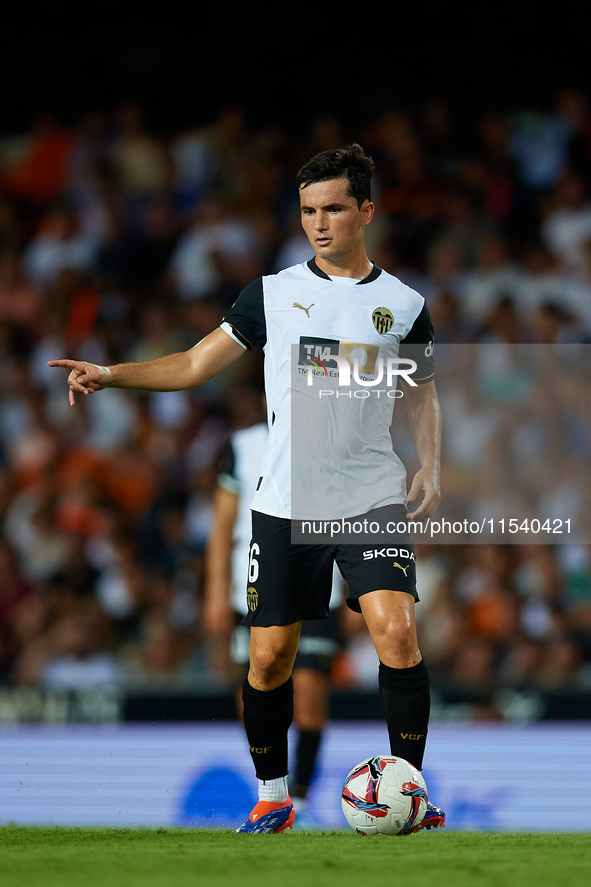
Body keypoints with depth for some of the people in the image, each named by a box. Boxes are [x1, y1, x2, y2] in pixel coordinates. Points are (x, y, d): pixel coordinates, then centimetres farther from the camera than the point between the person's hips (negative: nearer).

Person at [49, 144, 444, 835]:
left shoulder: (404, 305, 6)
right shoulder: (274, 293, 6)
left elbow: (422, 395, 18)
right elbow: (195, 365, 9)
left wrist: (429, 468, 2)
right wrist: (108, 374, -3)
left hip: (373, 496, -1)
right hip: (286, 499, 1)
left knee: (397, 629, -19)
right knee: (270, 655, -1)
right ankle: (273, 798, 17)